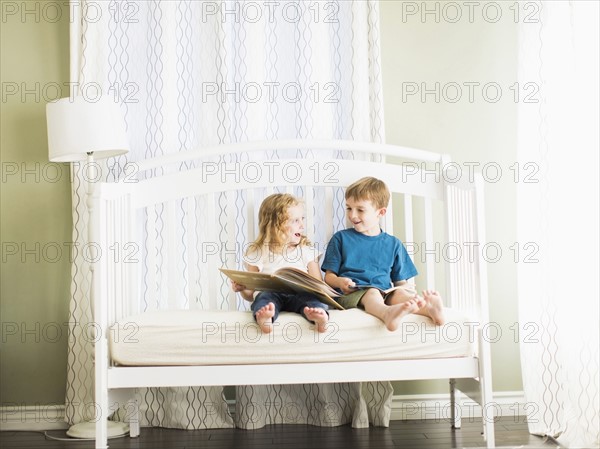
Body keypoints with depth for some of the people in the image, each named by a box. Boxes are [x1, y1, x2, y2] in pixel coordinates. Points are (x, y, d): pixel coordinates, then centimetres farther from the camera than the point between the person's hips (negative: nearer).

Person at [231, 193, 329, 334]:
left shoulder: (307, 250, 17)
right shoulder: (257, 253, 12)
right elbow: (250, 295, 16)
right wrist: (242, 289, -7)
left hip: (300, 294, 1)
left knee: (310, 297, -30)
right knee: (265, 296, -32)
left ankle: (318, 314, -61)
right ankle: (263, 318, -63)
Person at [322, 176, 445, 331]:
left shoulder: (393, 244, 20)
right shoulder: (341, 238, 14)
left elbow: (400, 282, 19)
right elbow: (329, 276, 10)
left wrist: (407, 288, -6)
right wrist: (340, 282, -13)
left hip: (385, 294, 3)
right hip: (351, 294, -3)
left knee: (401, 293, -30)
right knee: (372, 293, -36)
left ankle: (429, 308, -59)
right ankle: (387, 313, -69)